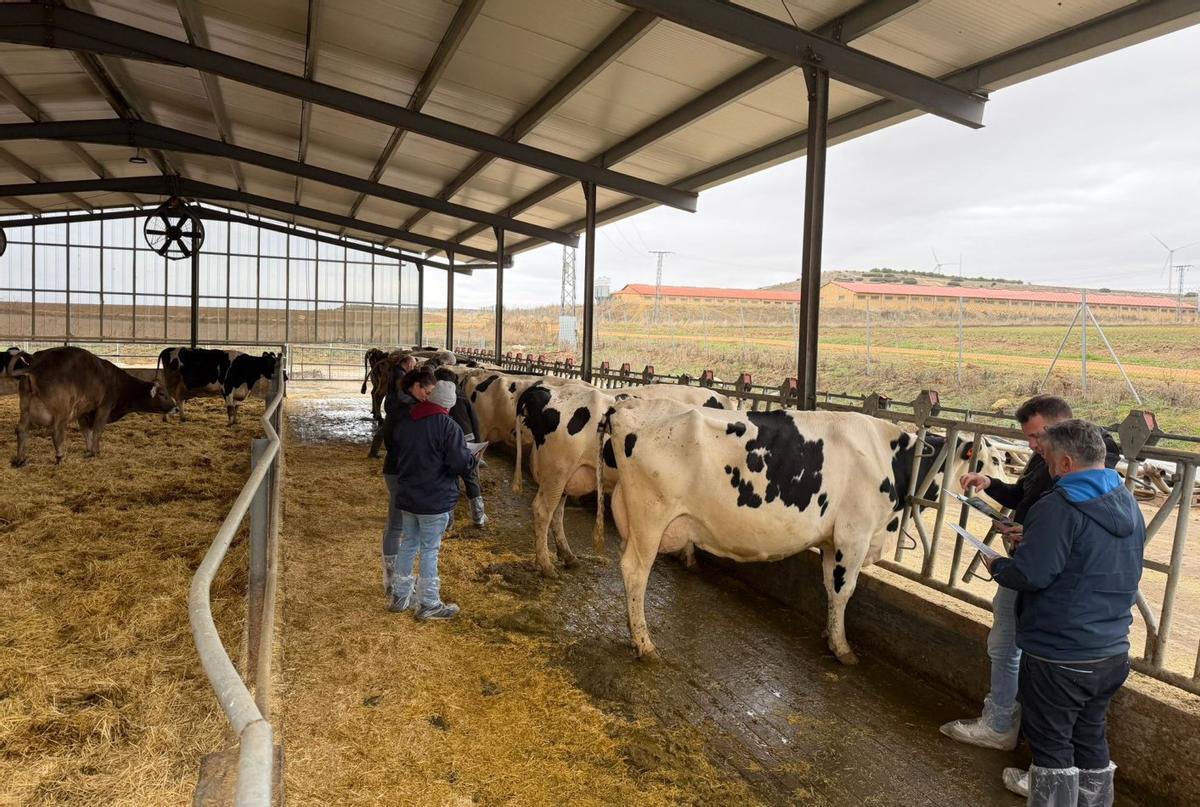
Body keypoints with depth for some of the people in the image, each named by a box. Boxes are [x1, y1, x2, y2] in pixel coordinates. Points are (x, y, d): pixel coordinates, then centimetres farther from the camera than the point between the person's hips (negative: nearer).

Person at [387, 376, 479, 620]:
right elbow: (459, 463, -21)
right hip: (436, 500, -6)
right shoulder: (448, 426, -19)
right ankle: (428, 605, 14)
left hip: (407, 496, 6)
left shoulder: (404, 421, 2)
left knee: (408, 544, 19)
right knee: (430, 550, 3)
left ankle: (400, 596, 29)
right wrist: (474, 459, 0)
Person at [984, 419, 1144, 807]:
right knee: (1090, 738, 21)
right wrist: (1032, 538, 17)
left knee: (1052, 745, 7)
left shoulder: (1061, 506, -21)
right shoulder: (1129, 504, 8)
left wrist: (997, 566, -4)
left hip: (1058, 656, -8)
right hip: (1112, 654, 8)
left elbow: (1029, 575, -24)